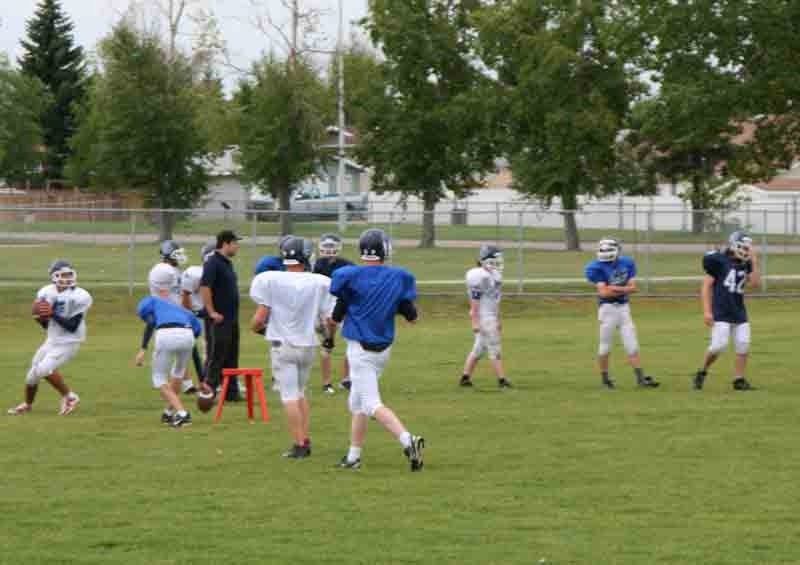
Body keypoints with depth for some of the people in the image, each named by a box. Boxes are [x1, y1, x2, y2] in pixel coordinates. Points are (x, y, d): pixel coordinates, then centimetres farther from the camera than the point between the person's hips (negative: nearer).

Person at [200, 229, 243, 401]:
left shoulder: (227, 263, 15)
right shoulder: (213, 263, -15)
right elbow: (205, 288, -22)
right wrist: (212, 313, -21)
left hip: (232, 319, 9)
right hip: (219, 320, -9)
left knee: (231, 358, 12)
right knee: (216, 357, -6)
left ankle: (232, 392, 18)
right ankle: (208, 391, -2)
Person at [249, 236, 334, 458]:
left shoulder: (271, 281, -14)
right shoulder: (318, 283, -9)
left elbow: (260, 318, -11)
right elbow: (329, 319, -5)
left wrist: (257, 327, 11)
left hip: (283, 345, -3)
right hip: (308, 345, 3)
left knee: (289, 395, 1)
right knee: (300, 392, 21)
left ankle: (299, 444, -2)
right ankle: (305, 439, 21)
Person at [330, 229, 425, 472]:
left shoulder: (350, 276, -12)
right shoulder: (399, 278, -1)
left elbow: (336, 316, -4)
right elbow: (412, 316, 4)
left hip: (360, 349, -6)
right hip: (384, 349, 6)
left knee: (372, 405, -12)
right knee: (357, 402, 20)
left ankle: (407, 440, -32)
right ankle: (353, 456, 25)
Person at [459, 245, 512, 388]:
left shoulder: (494, 275, 12)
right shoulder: (479, 276, -17)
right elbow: (475, 301, -19)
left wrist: (498, 320, 23)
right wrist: (475, 322, -21)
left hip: (491, 317, 9)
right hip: (483, 317, -9)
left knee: (479, 348, 12)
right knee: (494, 349, -6)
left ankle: (465, 378, 18)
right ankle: (501, 379, -2)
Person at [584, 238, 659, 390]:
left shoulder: (627, 264, 4)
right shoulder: (598, 268, -10)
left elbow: (633, 287, -1)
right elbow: (603, 292, -18)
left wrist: (615, 288, -17)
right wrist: (625, 289, -12)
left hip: (624, 308, 4)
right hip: (608, 308, -4)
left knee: (632, 345, 4)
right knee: (605, 347, 4)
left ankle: (641, 378, 6)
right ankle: (605, 378, 18)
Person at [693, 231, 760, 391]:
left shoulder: (745, 264, 8)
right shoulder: (719, 261, -10)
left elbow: (756, 283, 0)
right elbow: (707, 286, -8)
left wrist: (754, 262, -6)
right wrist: (707, 311, -13)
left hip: (739, 312, 6)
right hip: (721, 312, -6)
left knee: (743, 345, 1)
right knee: (719, 345, -13)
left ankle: (739, 380, 11)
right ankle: (702, 373, 9)